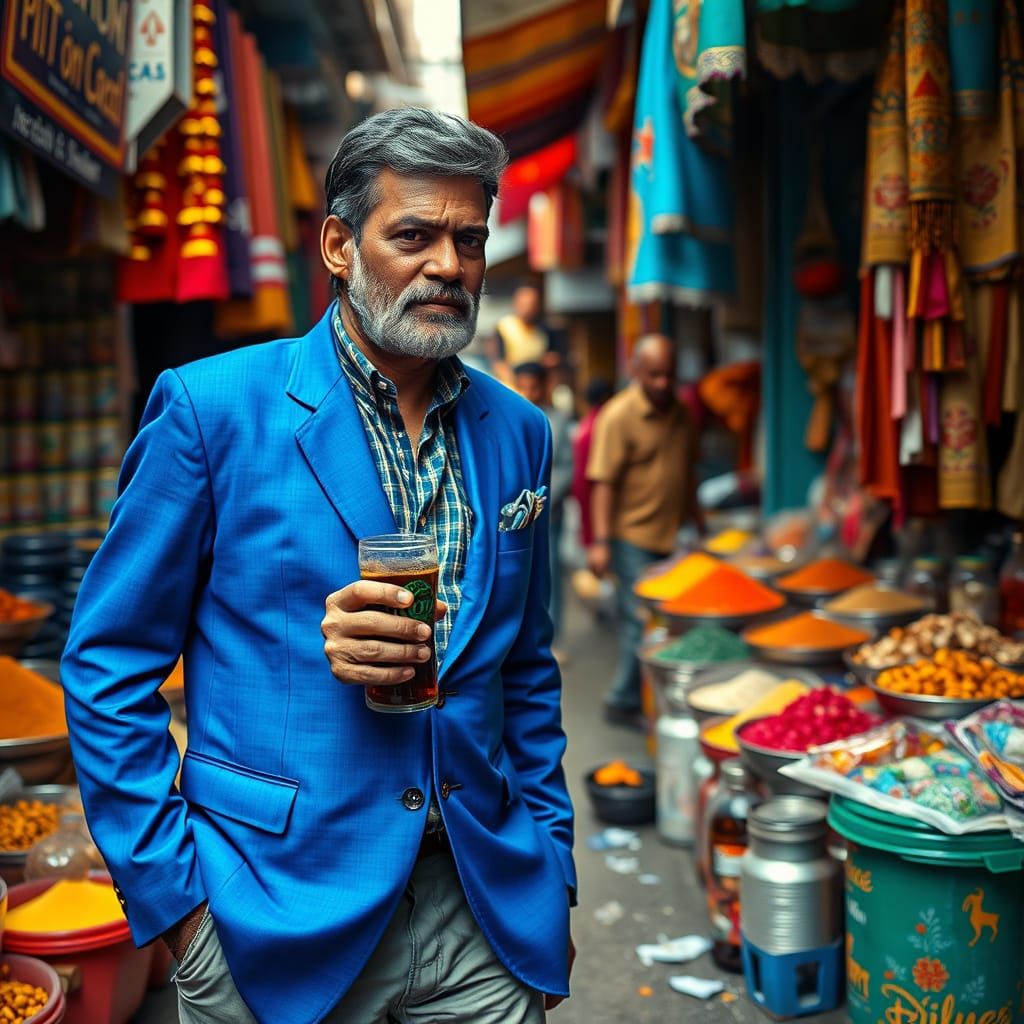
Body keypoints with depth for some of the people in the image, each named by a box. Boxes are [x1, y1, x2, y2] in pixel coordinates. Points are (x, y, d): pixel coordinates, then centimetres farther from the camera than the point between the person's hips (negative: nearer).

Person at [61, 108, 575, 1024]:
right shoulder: (211, 408, -8)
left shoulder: (518, 434, 5)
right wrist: (171, 896, -10)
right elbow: (108, 663, -6)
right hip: (283, 921, -3)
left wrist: (551, 876, 8)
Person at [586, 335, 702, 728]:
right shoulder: (619, 416, -12)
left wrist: (697, 519, 22)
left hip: (672, 535, 7)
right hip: (634, 537, -7)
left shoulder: (679, 411, 9)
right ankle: (625, 703, 10)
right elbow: (603, 482, -16)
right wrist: (600, 541, -21)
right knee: (642, 620, -5)